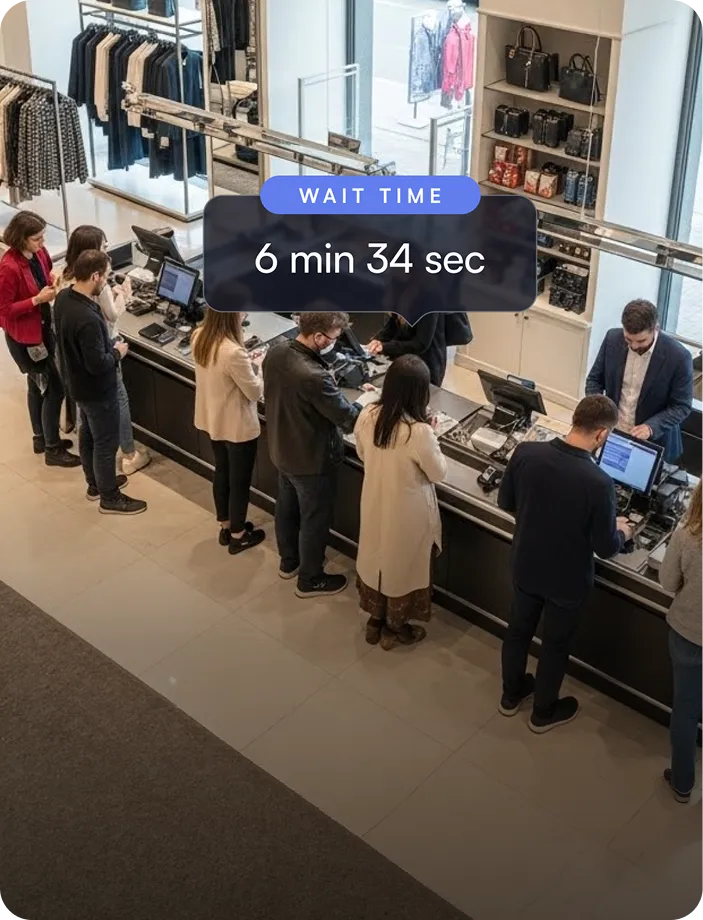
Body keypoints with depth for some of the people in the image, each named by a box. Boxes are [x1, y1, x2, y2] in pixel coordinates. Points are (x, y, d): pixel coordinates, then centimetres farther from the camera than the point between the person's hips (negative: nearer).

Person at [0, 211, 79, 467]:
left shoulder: (39, 253, -5)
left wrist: (54, 281, -6)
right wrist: (38, 299, -27)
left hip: (42, 328, 9)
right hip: (23, 337, -9)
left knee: (38, 385, 22)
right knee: (54, 388, -2)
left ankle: (41, 438, 39)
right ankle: (53, 450, 11)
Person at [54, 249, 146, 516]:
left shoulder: (64, 296, -8)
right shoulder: (87, 319, -37)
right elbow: (97, 364, -31)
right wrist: (117, 352, -13)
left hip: (78, 383, 9)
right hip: (97, 390, -9)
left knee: (88, 434, 26)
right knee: (105, 443, 9)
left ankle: (96, 484, 45)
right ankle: (109, 498, 27)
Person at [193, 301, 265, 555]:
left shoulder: (199, 336, -9)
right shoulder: (233, 352, -35)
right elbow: (255, 392, -21)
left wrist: (248, 364, 4)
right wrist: (259, 367, -5)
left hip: (212, 419, 8)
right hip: (237, 427, -8)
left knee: (222, 473, 26)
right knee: (239, 481, 14)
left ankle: (226, 526, 44)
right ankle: (237, 536, 33)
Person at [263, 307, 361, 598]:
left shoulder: (275, 353, -12)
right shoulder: (313, 377, -37)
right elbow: (349, 418, -25)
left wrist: (328, 386, 4)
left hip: (281, 449, 8)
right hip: (311, 460, -8)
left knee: (287, 506, 27)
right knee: (315, 519, 14)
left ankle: (289, 561, 49)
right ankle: (310, 580, 34)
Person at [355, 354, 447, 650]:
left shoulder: (368, 416, -16)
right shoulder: (419, 431, -32)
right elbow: (439, 473, -16)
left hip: (374, 504, 5)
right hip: (407, 513, -5)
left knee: (375, 556, 26)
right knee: (402, 565, 19)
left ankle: (375, 620, 46)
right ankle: (394, 628, 39)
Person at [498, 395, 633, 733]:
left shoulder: (525, 453, -20)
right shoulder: (599, 483, -32)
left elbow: (505, 503, -2)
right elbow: (605, 549, -19)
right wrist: (622, 532, 4)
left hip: (525, 566, 4)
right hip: (567, 580, -4)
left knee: (519, 629, 27)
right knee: (555, 644, 20)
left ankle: (511, 695, 49)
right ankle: (543, 712, 42)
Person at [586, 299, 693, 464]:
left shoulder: (678, 356, -20)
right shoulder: (613, 339, -10)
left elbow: (682, 406, -12)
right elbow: (594, 379, 3)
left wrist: (651, 427, -27)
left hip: (653, 443, -3)